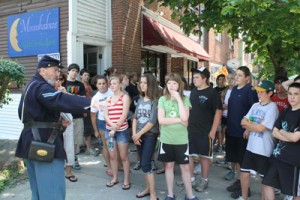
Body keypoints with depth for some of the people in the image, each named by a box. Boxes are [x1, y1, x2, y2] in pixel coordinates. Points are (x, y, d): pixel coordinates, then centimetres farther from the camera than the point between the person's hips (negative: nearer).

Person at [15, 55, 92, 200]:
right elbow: (61, 100, -35)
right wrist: (90, 103, -47)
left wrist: (55, 121, 8)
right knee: (53, 188, -8)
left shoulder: (32, 87, 18)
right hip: (43, 142, -11)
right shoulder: (41, 87, -16)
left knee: (39, 186, 20)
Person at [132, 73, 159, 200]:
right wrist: (134, 134, -6)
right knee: (143, 163, 13)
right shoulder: (140, 100, 10)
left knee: (145, 164, -10)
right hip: (139, 136, 6)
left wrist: (139, 134, -11)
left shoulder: (155, 101, -10)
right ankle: (148, 188, 27)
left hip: (150, 135, -6)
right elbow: (135, 118, 7)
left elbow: (152, 121, -15)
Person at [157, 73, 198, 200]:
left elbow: (184, 118, -16)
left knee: (185, 166, 8)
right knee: (169, 166, 12)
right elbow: (161, 120, -11)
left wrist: (178, 99, -14)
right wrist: (179, 120, -14)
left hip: (181, 139, 0)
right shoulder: (162, 99, 0)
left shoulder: (185, 99, 0)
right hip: (166, 139, 1)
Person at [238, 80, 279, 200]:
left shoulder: (272, 107, -13)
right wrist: (250, 127, -11)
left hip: (264, 149, -6)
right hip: (251, 146, 7)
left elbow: (260, 128, -19)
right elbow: (244, 121, 7)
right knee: (244, 171, 13)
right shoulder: (255, 105, 8)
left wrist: (247, 123, -5)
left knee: (265, 177, 10)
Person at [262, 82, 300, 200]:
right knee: (267, 183, 10)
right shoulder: (285, 112, 9)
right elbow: (274, 133, 5)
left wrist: (282, 131, -1)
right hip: (278, 155, 6)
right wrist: (290, 137, -11)